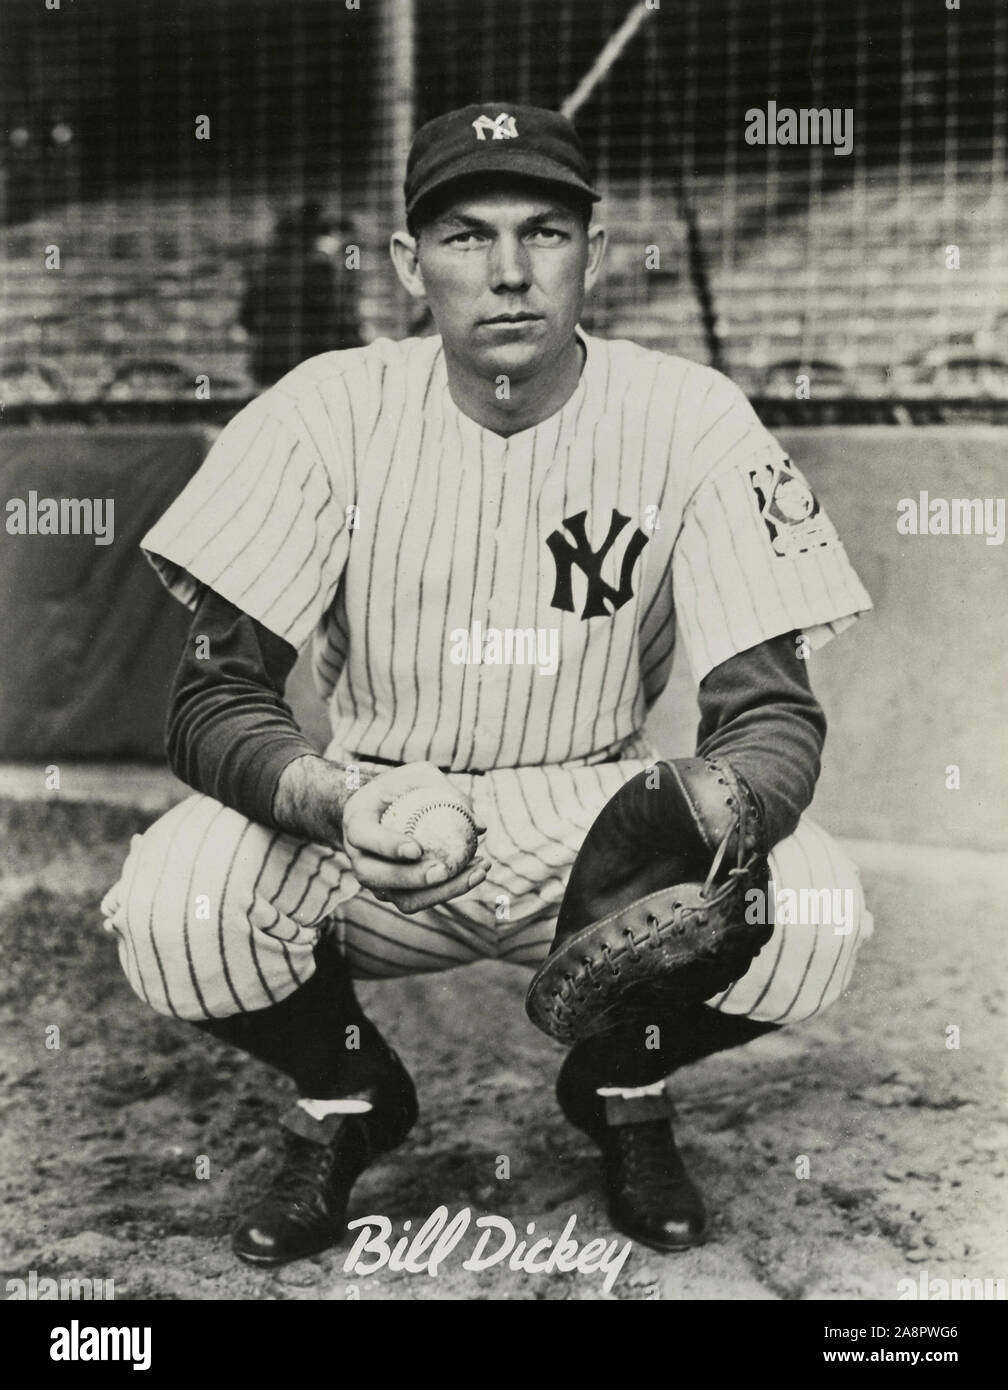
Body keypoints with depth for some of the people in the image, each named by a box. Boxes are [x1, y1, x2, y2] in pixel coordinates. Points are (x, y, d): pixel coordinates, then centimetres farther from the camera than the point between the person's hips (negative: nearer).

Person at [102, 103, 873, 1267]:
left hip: (599, 828, 0)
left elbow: (774, 714, -15)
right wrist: (339, 804, -38)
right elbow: (213, 698, -15)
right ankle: (344, 1094, 8)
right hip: (366, 833, 0)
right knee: (169, 909, -28)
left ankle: (622, 1084, 9)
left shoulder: (689, 419, -12)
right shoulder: (331, 411, -12)